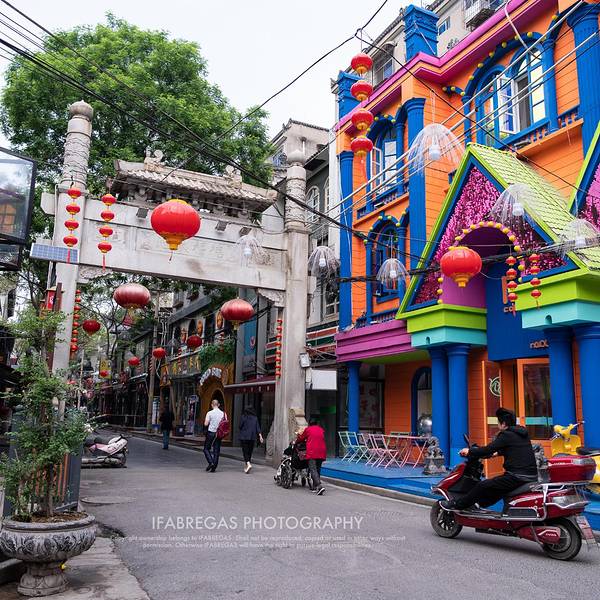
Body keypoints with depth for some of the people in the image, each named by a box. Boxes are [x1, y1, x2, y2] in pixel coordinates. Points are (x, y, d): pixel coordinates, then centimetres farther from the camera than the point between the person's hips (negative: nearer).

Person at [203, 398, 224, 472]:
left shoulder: (209, 413, -9)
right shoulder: (223, 413, 0)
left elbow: (206, 424, -13)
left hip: (210, 433, -3)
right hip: (219, 433, 3)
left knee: (206, 449, 10)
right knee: (216, 451, 8)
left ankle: (211, 462, -9)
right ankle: (214, 467, 7)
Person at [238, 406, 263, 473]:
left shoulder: (243, 417, -5)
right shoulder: (255, 418, 6)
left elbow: (240, 426, -4)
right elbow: (258, 428, 1)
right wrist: (260, 436, -2)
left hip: (244, 437, -4)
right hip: (253, 437, 4)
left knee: (245, 451, -3)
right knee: (250, 451, 12)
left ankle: (248, 464, -23)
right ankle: (246, 467, 19)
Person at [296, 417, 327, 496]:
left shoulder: (308, 429, 7)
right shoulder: (321, 429, 18)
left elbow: (301, 438, 17)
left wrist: (296, 441, 39)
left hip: (312, 452, -5)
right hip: (321, 452, 5)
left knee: (313, 470, -10)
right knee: (318, 470, 15)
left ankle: (319, 486, -25)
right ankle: (316, 487, 17)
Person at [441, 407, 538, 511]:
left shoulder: (506, 435, -10)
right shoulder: (523, 433, 16)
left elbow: (488, 449, -11)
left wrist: (469, 452, 1)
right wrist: (497, 452, 44)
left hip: (517, 477, -9)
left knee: (483, 486, -2)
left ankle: (457, 505, 4)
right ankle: (480, 503, 41)